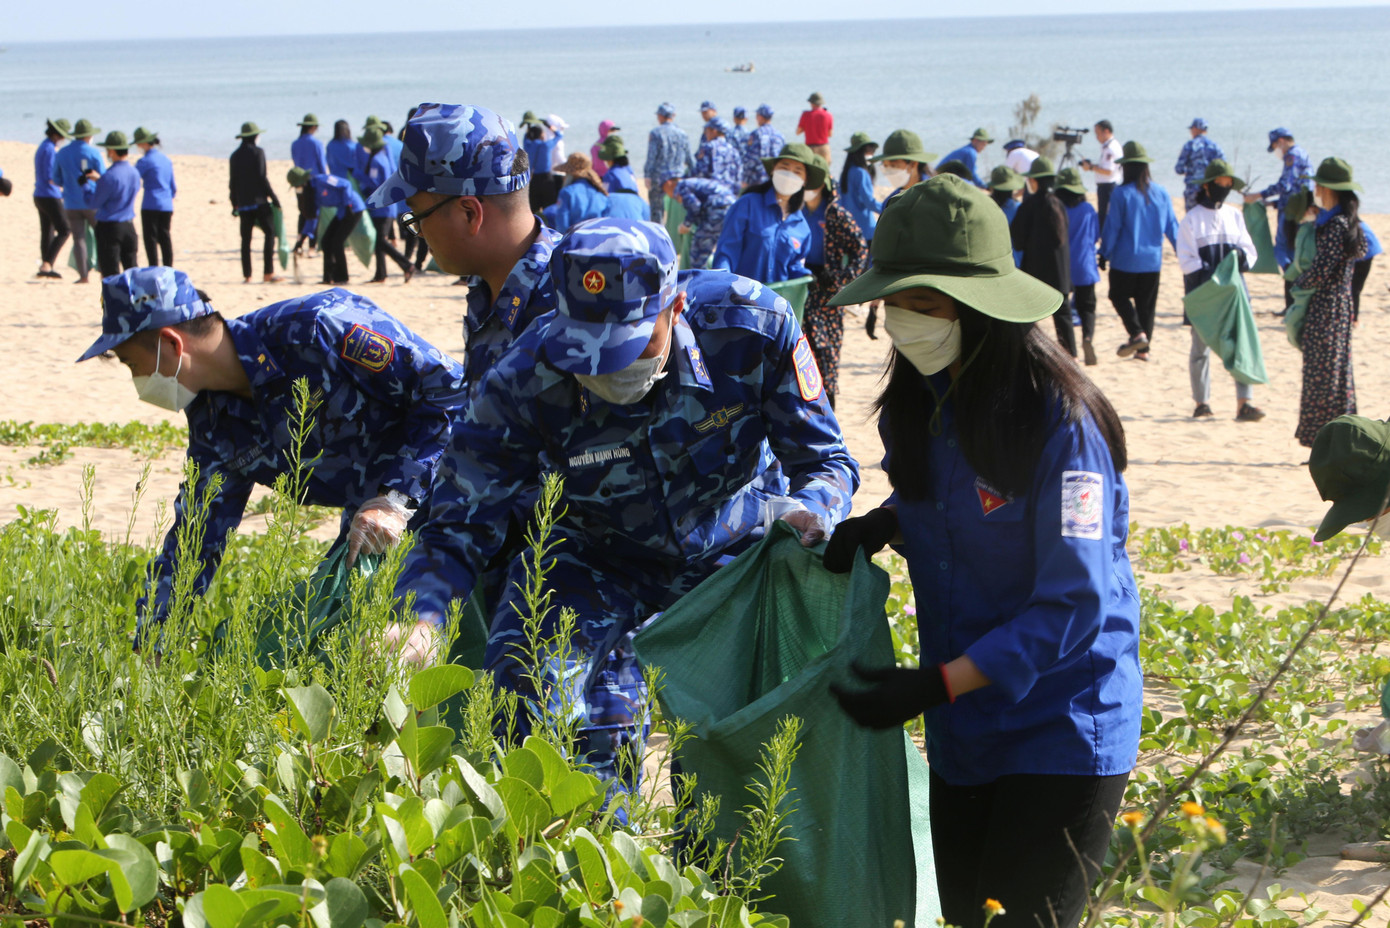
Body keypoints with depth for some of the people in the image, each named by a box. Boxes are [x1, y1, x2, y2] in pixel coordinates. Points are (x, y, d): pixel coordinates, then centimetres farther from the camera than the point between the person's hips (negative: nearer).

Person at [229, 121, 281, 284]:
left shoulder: (235, 156, 10)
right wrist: (273, 197, -6)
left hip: (243, 203, 5)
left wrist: (234, 204, 19)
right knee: (270, 234, -1)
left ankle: (247, 275, 5)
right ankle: (268, 273, -10)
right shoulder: (257, 152, -6)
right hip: (260, 201, -5)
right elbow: (262, 177, -12)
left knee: (245, 239, 7)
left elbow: (233, 182, 12)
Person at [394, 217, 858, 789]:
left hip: (733, 548, 0)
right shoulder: (526, 385, -30)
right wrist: (419, 623, -45)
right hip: (598, 556, 0)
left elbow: (826, 462, -17)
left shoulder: (755, 326, -29)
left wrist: (810, 515, -42)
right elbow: (455, 531, -24)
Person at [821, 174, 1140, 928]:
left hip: (1061, 731, -7)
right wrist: (882, 526, -3)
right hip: (963, 728, 7)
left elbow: (1072, 606, -22)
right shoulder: (920, 404, 3)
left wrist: (935, 686, -27)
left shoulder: (1060, 424, -21)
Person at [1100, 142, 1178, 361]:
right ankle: (1143, 349, 13)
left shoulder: (1122, 194, -13)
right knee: (1147, 303, 12)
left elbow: (1112, 228, -9)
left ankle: (1137, 333, -9)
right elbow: (1172, 227, 5)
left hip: (1126, 260, -4)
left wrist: (1104, 253, 2)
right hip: (1152, 260, 4)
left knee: (1119, 296, 11)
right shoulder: (1161, 193, -1)